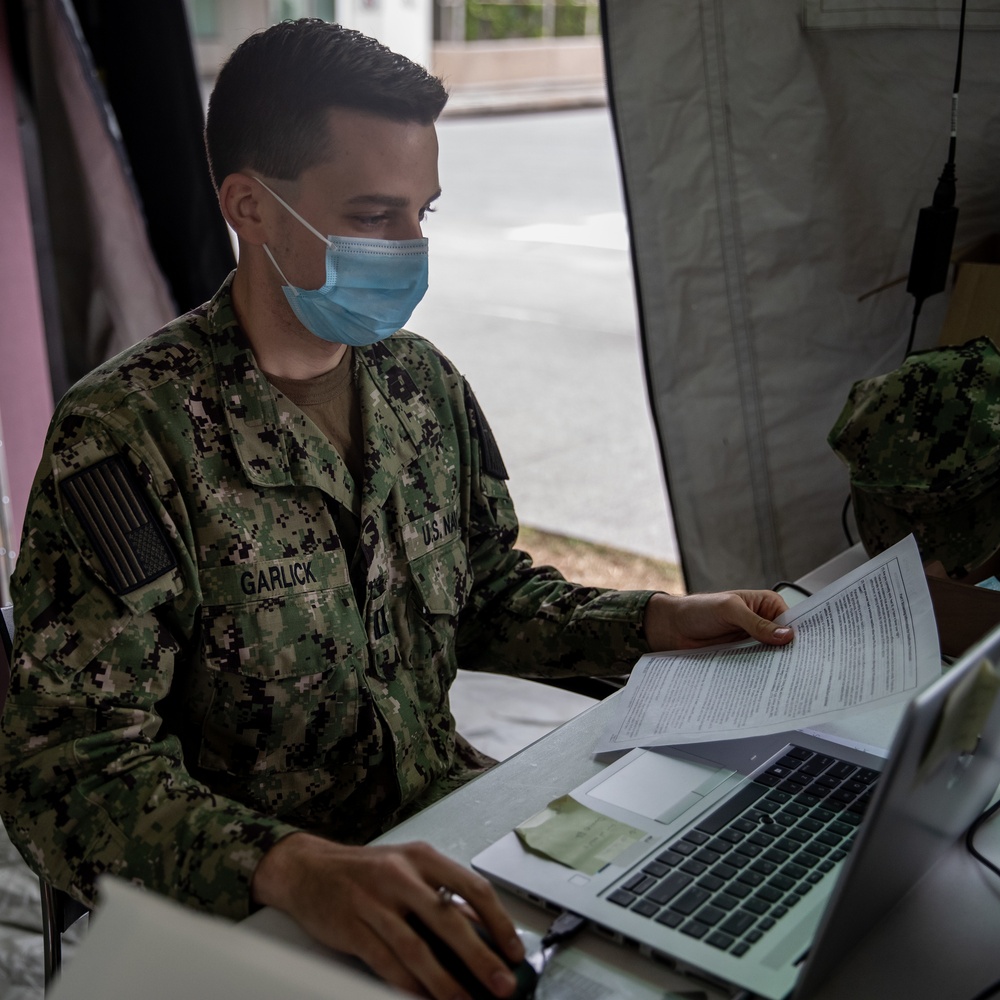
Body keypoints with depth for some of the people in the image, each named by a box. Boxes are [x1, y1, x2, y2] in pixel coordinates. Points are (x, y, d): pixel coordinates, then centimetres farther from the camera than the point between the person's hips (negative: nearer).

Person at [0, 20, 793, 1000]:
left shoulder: (424, 385, 4)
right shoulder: (127, 432, -17)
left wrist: (660, 622, 2)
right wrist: (291, 868, -38)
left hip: (447, 815, 6)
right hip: (251, 914, -6)